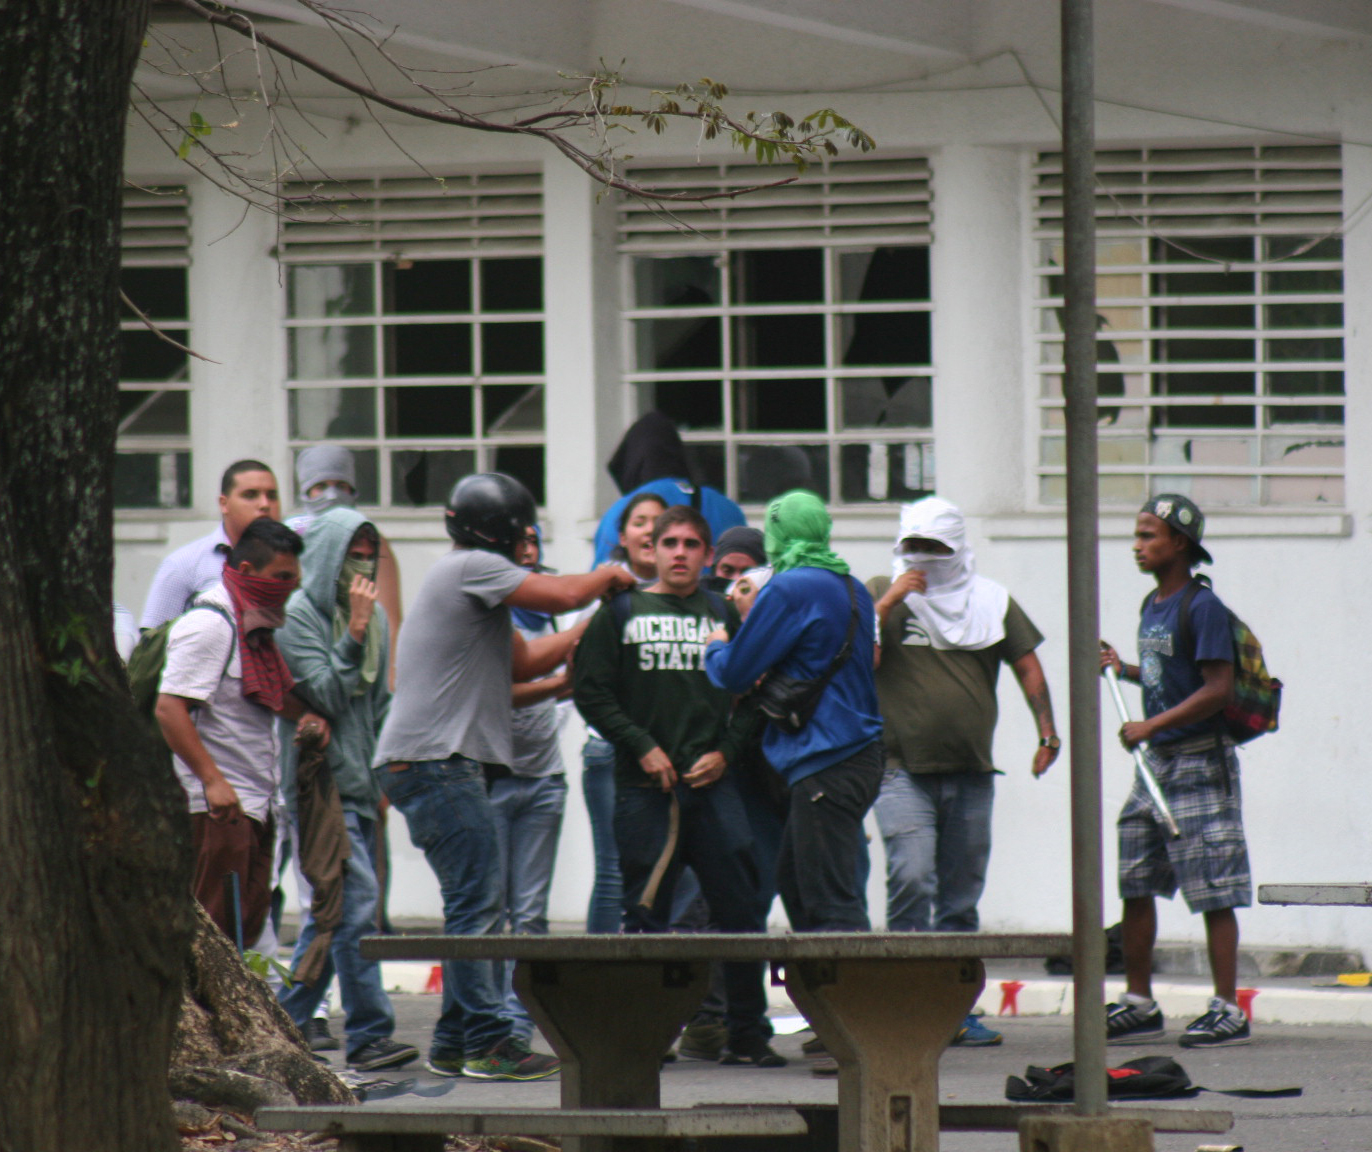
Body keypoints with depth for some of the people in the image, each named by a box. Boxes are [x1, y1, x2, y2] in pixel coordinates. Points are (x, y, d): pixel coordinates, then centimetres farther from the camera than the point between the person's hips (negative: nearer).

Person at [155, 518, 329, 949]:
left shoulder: (256, 627, 17)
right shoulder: (208, 626, -14)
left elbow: (274, 694, 33)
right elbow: (169, 708, -22)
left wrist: (308, 714, 11)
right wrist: (212, 779, -28)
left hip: (254, 802, 10)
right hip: (218, 806, -10)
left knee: (248, 921, 11)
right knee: (215, 927, -10)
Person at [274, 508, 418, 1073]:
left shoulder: (374, 618, 15)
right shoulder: (296, 616, -7)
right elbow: (327, 693, -16)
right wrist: (354, 634, -20)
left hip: (361, 786, 8)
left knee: (331, 910, 10)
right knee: (356, 905, -14)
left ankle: (288, 1022, 19)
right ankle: (368, 1033, -14)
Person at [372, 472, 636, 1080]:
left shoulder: (473, 576, 24)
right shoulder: (472, 568, -9)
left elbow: (522, 661, 26)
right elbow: (560, 595, -14)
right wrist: (607, 577, 6)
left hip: (443, 763, 11)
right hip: (435, 761, -11)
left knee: (473, 905, 12)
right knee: (475, 903, -12)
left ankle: (455, 1042, 14)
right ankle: (487, 1043, -14)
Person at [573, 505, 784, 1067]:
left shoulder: (724, 615, 13)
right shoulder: (622, 612, 9)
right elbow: (591, 691, 4)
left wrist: (725, 751, -3)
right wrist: (641, 746, -7)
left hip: (713, 783, 1)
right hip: (644, 788, -1)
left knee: (739, 909, -3)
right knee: (647, 916, 0)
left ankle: (748, 1035, 3)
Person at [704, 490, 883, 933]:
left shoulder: (787, 590, -12)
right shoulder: (853, 589, 15)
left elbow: (734, 674, -10)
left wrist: (715, 648, 14)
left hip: (826, 769, -9)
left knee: (830, 900, -12)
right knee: (793, 881, 17)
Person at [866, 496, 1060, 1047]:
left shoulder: (991, 602, 12)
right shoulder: (883, 593, 5)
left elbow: (1027, 665, 15)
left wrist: (1047, 730, 5)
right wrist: (890, 602, -14)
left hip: (970, 773, 4)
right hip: (902, 769, -4)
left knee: (961, 894, 8)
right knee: (911, 878, -20)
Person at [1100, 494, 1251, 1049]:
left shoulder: (1202, 607, -13)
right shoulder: (1153, 606, 14)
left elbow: (1217, 689, -20)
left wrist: (1151, 726, -20)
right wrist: (1125, 669, 11)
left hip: (1199, 763, -9)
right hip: (1155, 761, 9)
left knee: (1213, 890, -5)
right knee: (1133, 883, 9)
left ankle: (1227, 1010, -2)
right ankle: (1138, 1004, 16)